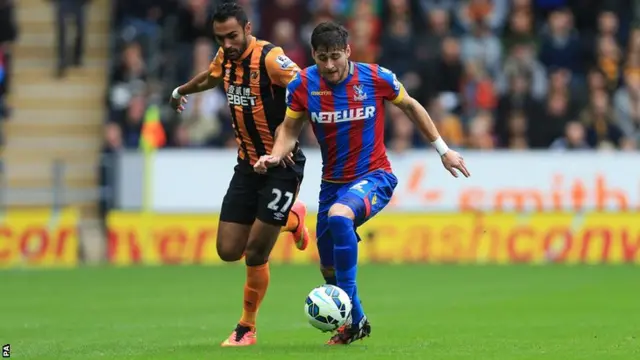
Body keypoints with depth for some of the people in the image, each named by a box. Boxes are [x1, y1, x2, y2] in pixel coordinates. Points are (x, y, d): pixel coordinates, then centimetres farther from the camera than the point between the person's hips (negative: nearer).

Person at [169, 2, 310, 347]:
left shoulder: (270, 58, -20)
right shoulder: (225, 57, 3)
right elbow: (210, 76, 27)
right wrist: (181, 91, 46)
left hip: (281, 165, -7)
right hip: (247, 164, 7)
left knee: (255, 253, -8)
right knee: (228, 250, 4)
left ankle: (247, 328, 14)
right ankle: (291, 219, 31)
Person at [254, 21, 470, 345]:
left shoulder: (376, 78, -13)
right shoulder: (302, 85, -9)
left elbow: (410, 106, 5)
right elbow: (290, 128, 5)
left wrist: (443, 150, 10)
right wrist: (275, 155, -17)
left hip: (374, 177, -4)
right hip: (333, 182, 4)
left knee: (338, 216, -35)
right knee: (329, 269, 8)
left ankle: (352, 315, -28)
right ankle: (354, 324, 37)